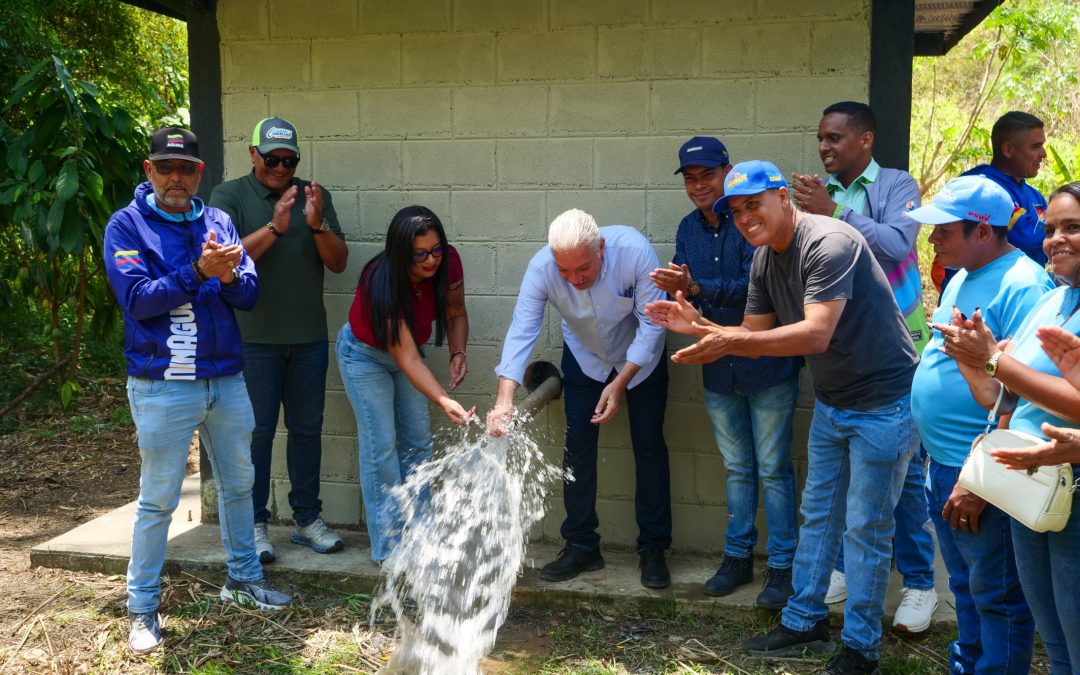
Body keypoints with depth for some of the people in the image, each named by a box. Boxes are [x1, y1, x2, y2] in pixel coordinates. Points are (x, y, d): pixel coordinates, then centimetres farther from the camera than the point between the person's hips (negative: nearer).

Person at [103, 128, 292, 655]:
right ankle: (142, 608, 15)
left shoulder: (217, 221, 7)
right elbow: (138, 298, -16)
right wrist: (199, 271, -24)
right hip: (163, 387, -5)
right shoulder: (127, 225, -5)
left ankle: (243, 577, 34)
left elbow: (249, 294, 1)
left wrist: (229, 276, -20)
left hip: (226, 379, 5)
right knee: (158, 500, 2)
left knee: (238, 482, 17)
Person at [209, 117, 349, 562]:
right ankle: (255, 523, 14)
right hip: (253, 339, -3)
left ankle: (307, 520, 20)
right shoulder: (229, 196, -1)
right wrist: (274, 227, -25)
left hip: (309, 338, 3)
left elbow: (338, 263, 2)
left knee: (307, 429, 9)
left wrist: (317, 224, -16)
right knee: (257, 432, 2)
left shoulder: (313, 196, 7)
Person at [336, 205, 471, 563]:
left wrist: (457, 353, -22)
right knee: (381, 446, -9)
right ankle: (389, 547, -3)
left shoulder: (448, 263, -22)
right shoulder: (382, 284, -37)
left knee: (418, 440, 3)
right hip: (365, 353, -6)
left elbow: (456, 313, -3)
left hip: (407, 347, 6)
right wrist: (445, 402, -50)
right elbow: (408, 359, -39)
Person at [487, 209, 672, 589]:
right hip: (584, 356, 2)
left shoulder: (634, 251, -35)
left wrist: (620, 384, -28)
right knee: (578, 445, 0)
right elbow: (521, 330, -32)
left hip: (640, 356, -1)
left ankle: (653, 549, 11)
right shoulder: (542, 267, -31)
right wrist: (505, 399, -44)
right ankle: (581, 547, 13)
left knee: (648, 444, 0)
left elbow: (652, 322, -27)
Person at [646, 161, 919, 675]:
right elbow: (754, 338, 6)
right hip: (831, 401, 8)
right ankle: (804, 624, 29)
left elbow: (816, 335, -33)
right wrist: (698, 325, -10)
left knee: (866, 529, 1)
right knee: (817, 514, 16)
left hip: (882, 402, -8)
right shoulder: (765, 261, 3)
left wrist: (731, 342, -38)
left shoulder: (828, 243, -24)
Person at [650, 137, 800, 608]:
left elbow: (755, 286, -24)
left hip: (768, 367, -6)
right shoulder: (689, 228, 7)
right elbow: (680, 291, 4)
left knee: (773, 470, 2)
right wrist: (678, 295, -19)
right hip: (718, 370, 6)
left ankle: (782, 566, 13)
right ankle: (738, 556, 29)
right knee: (737, 468, 17)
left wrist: (696, 288, -32)